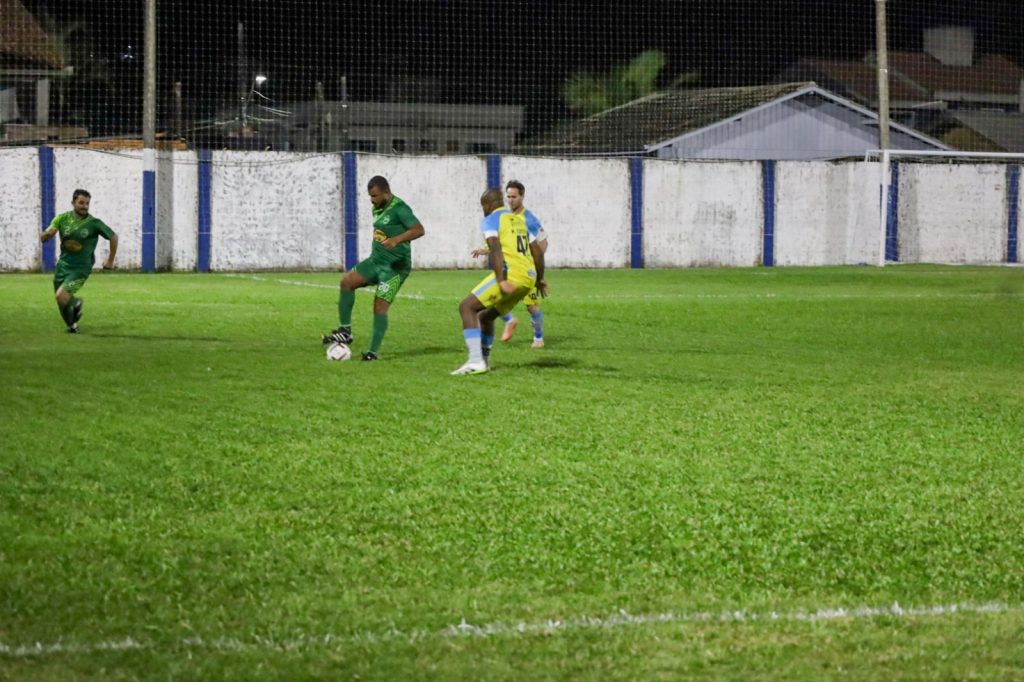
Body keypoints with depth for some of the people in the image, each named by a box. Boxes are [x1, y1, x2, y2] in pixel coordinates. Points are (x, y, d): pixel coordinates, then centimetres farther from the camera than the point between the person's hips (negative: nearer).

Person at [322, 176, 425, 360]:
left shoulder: (399, 208, -16)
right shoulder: (377, 208, 11)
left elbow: (419, 230, -26)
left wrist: (396, 239, -38)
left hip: (395, 266, -8)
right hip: (376, 260, 8)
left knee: (380, 306, -12)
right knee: (347, 281, -8)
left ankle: (374, 351, -3)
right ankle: (345, 331, -4)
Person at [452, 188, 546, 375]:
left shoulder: (490, 221, 1)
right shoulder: (519, 219, 24)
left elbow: (496, 249, -15)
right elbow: (537, 251, 25)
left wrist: (501, 281, -24)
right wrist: (539, 279, 36)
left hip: (510, 273, -8)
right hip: (528, 277, 8)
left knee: (467, 307, -8)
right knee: (486, 316, 24)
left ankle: (475, 360, -20)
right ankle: (484, 360, 29)